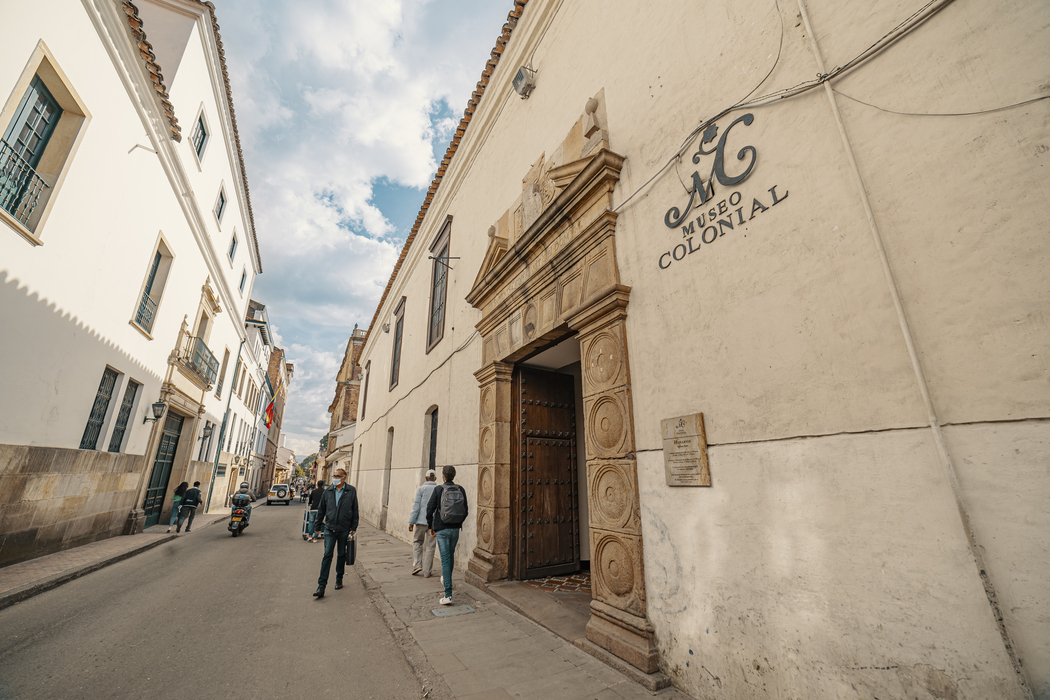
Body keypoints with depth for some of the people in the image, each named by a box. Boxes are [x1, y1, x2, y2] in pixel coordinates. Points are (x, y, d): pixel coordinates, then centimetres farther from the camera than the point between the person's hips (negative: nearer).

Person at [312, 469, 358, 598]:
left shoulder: (351, 491, -4)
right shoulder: (328, 491, 1)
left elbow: (355, 511, 1)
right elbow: (321, 510, 11)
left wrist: (353, 528, -1)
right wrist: (317, 526, 12)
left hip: (344, 529, 0)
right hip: (329, 529, 0)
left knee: (341, 555, 12)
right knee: (327, 555, -5)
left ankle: (339, 579, 31)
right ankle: (321, 586, 0)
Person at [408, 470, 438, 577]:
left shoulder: (421, 489, -4)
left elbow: (416, 507, -9)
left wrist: (411, 522, -4)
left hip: (422, 521, -1)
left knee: (417, 542, 19)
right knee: (430, 546, 9)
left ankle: (417, 565, 7)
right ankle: (426, 572, 13)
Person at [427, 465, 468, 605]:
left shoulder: (438, 490, -10)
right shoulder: (461, 490, -1)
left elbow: (430, 509, -8)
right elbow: (465, 511, 4)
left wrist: (431, 526, 6)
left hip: (441, 529, -3)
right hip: (455, 529, 4)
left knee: (445, 559, -1)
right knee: (451, 555, 24)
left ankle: (448, 595, -3)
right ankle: (446, 580, 45)